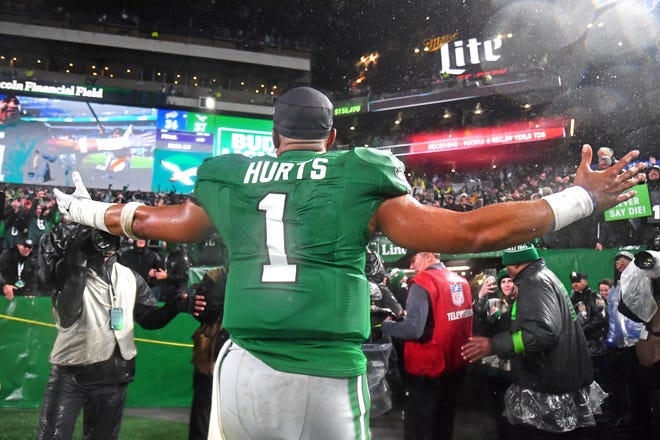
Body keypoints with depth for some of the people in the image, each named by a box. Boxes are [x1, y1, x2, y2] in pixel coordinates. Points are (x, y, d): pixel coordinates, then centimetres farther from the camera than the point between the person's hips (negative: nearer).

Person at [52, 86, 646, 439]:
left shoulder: (229, 177, 10)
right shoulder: (360, 178, 1)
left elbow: (174, 222, 28)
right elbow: (468, 233, -2)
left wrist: (91, 212, 49)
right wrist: (583, 198, 10)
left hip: (244, 369, 3)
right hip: (327, 377, -2)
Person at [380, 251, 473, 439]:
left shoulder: (423, 282, -17)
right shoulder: (462, 281, 5)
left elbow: (413, 330, -25)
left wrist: (386, 325, -8)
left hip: (428, 369, -7)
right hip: (456, 366, 7)